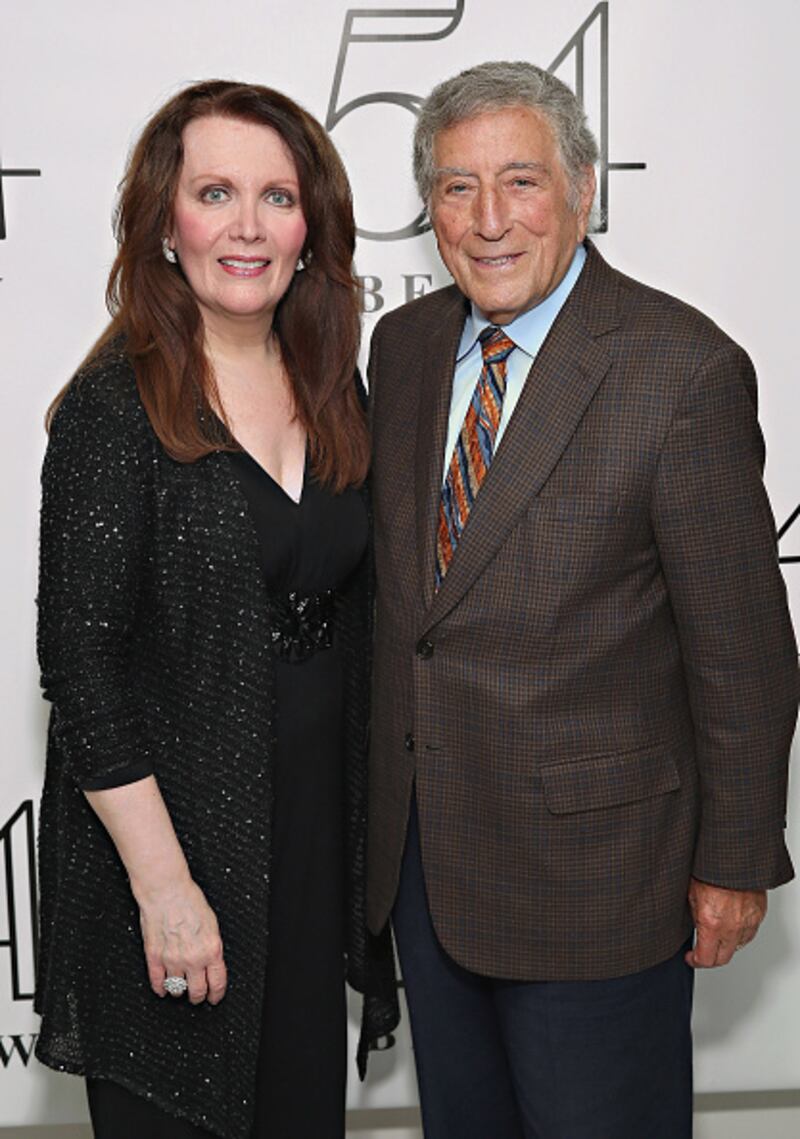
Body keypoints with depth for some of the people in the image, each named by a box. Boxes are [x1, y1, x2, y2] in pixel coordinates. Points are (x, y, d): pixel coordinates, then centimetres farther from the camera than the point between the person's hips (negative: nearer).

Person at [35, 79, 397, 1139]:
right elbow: (81, 663, -16)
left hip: (319, 842, 6)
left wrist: (372, 825, 9)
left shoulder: (333, 391, 4)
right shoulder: (113, 410, -15)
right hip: (173, 842, -5)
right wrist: (164, 882, -17)